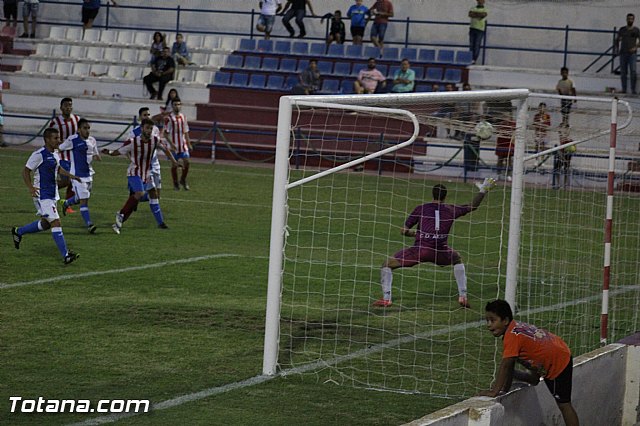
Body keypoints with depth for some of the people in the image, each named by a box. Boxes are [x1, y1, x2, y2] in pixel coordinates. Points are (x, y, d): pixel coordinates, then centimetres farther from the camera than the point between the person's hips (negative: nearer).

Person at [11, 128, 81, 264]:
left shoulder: (55, 154, 10)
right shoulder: (39, 155, -16)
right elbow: (26, 171, -12)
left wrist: (70, 175, 16)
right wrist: (31, 187, -25)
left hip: (53, 194, 9)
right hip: (43, 195, -9)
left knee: (45, 223, 19)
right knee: (55, 222, -14)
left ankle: (18, 232, 39)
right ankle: (65, 256, -16)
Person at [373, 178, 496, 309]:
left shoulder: (421, 209, 11)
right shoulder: (451, 210, 13)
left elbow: (403, 230, 11)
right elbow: (472, 206, 28)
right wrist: (483, 190, 39)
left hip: (419, 250, -2)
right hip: (440, 253, 2)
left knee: (387, 264, 14)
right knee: (458, 260, 34)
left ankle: (386, 298, -2)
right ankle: (463, 296, 25)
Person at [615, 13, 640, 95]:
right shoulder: (622, 30, 11)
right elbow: (617, 40, 20)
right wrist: (617, 48, 5)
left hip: (632, 53, -3)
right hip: (623, 53, 3)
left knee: (633, 71, -13)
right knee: (623, 72, 2)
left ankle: (633, 89, -12)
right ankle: (624, 89, 7)